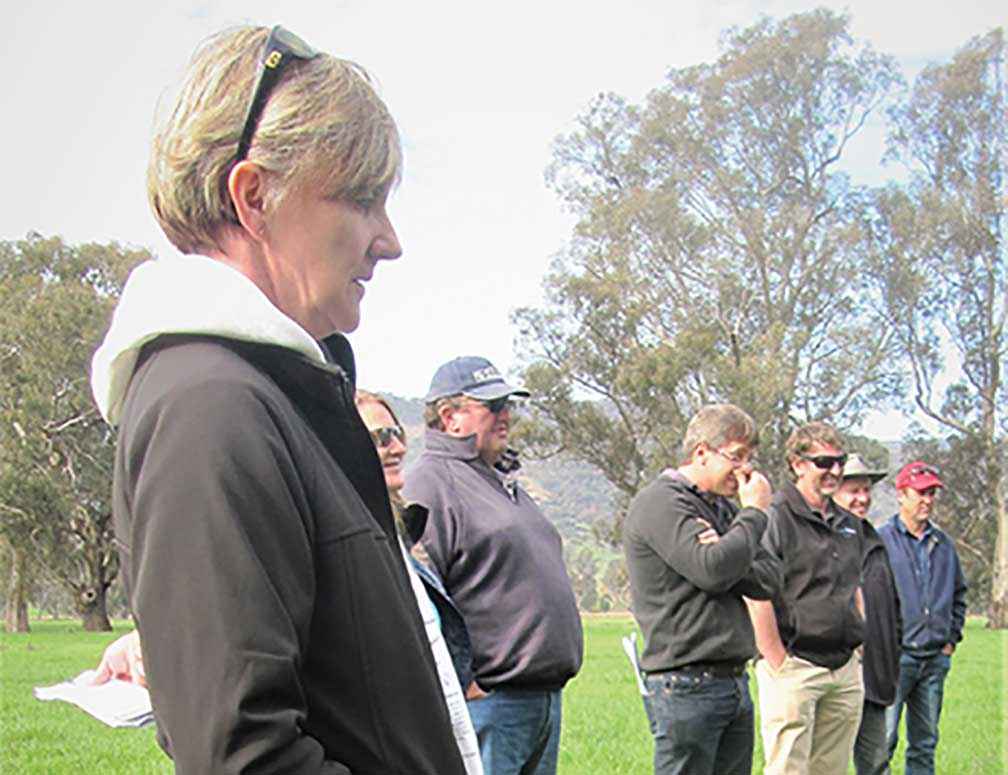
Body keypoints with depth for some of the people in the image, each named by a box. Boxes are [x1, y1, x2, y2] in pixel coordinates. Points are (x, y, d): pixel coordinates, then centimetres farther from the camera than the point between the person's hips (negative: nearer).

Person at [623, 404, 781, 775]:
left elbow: (770, 579, 9)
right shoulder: (660, 503, -9)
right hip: (685, 685, -8)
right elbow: (713, 570, -22)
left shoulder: (723, 508, 18)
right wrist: (754, 512, -9)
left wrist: (726, 559, -11)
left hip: (734, 682, 8)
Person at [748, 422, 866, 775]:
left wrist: (858, 647, 16)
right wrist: (778, 664, -16)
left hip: (845, 670, 8)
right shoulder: (776, 517, -9)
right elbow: (757, 597, -15)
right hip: (795, 668, -7)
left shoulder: (849, 524, 17)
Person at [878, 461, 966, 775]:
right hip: (894, 656, -6)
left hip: (935, 658, 6)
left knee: (925, 743, 11)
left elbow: (959, 593, 25)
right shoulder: (880, 541, -5)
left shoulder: (943, 544, 13)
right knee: (882, 740, -8)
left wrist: (952, 637, 16)